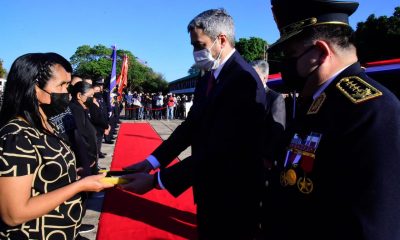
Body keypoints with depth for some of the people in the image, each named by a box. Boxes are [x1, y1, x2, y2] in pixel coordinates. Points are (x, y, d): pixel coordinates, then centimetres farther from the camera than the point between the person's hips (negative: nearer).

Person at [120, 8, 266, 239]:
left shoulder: (243, 80, -25)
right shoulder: (207, 79, 6)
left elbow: (219, 151, -30)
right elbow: (191, 126, 4)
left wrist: (157, 179, -27)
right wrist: (151, 161, -7)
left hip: (233, 195, -8)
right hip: (209, 188, 8)